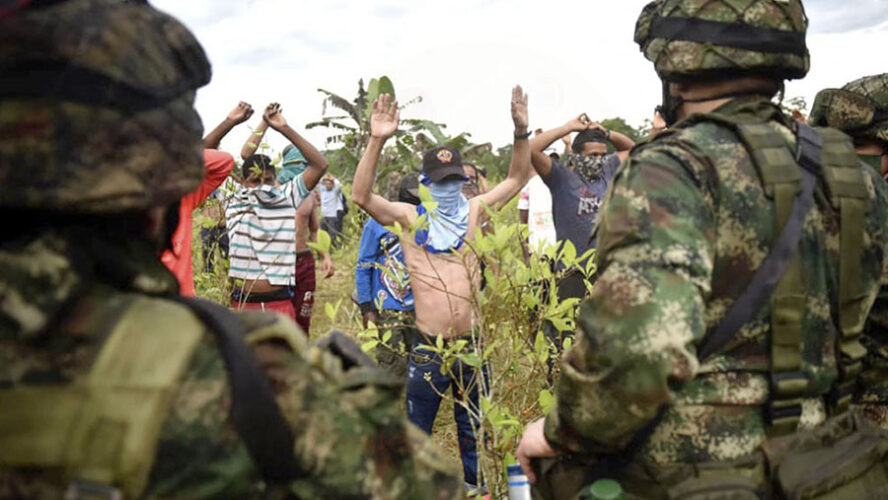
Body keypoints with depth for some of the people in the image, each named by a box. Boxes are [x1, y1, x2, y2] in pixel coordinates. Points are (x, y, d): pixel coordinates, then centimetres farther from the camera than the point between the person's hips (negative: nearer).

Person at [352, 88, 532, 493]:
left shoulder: (473, 211, 5)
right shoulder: (410, 217, -3)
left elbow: (517, 179, 7)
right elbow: (362, 196, -15)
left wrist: (521, 132, -8)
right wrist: (376, 142, -26)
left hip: (471, 342, 3)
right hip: (428, 347, -2)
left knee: (473, 428, 18)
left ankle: (473, 485, 35)